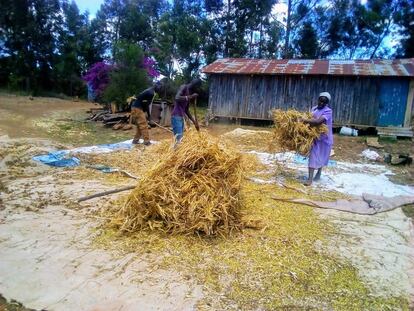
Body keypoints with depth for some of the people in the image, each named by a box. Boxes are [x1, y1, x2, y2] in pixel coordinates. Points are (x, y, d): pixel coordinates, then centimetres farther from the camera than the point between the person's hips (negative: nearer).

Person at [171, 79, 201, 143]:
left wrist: (194, 121, 20)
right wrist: (190, 97, -20)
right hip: (176, 116, -9)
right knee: (178, 139, -16)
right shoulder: (184, 87, -3)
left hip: (181, 117, 9)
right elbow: (177, 98, -22)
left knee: (180, 139, 7)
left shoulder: (189, 93, 19)